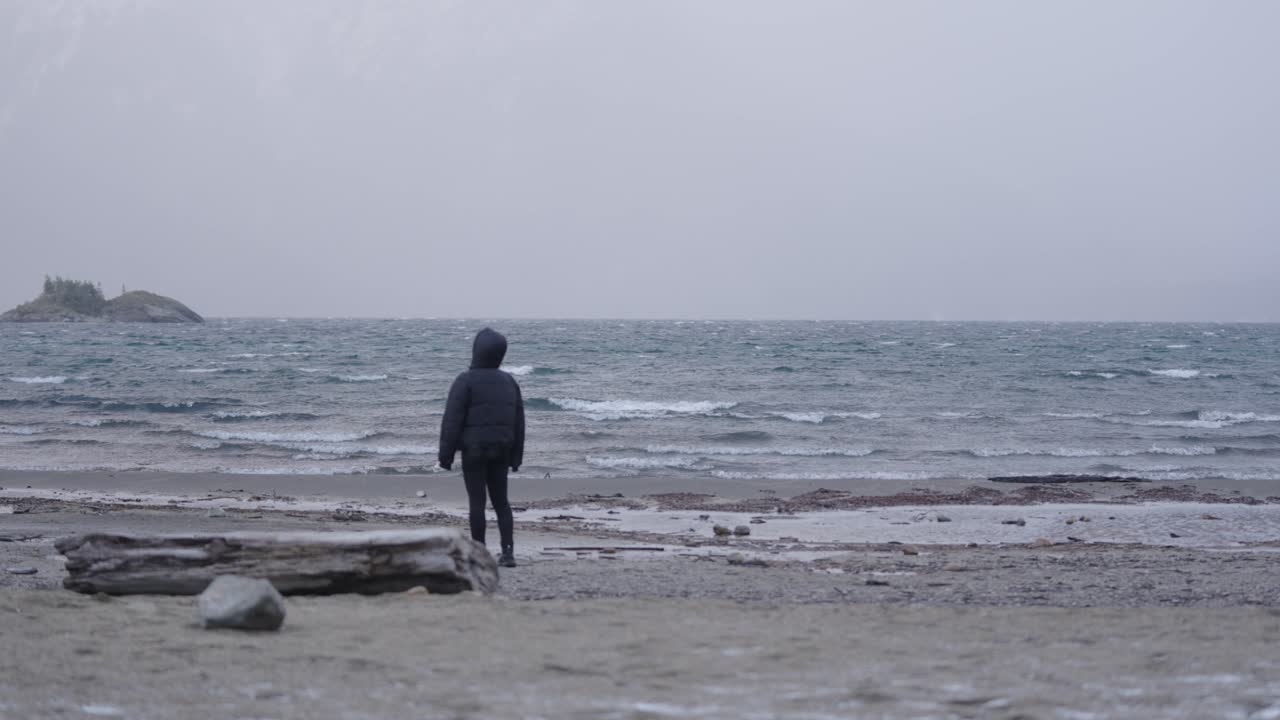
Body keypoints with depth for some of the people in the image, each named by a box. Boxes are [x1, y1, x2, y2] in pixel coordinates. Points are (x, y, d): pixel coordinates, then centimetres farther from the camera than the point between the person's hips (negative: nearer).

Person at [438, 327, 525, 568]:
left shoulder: (466, 381, -10)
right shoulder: (509, 382, 10)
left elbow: (452, 420, -12)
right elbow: (519, 422, 14)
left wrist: (446, 454, -8)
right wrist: (516, 456, 18)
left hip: (474, 449, -5)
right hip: (501, 450, 5)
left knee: (477, 501, -2)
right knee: (501, 500, 9)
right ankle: (508, 551, 0)